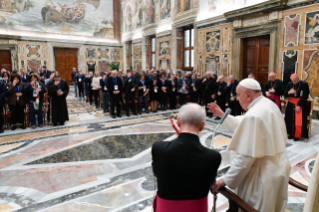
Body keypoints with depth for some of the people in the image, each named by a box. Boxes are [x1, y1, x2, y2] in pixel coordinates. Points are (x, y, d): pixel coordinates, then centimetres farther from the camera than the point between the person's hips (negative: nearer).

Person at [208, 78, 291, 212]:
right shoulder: (269, 105, 2)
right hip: (278, 168, 9)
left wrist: (226, 180, -18)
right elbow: (244, 126, 12)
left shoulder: (253, 116, -26)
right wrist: (222, 114, 14)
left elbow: (245, 157, -27)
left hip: (264, 177, -9)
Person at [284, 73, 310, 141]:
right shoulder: (289, 84, -1)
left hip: (300, 105, -3)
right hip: (291, 104, 4)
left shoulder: (304, 84, -11)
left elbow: (305, 97, -11)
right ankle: (291, 133, 20)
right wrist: (289, 92, -22)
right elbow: (285, 95, 1)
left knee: (298, 121, -4)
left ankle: (297, 135, 10)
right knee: (290, 120, 5)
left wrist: (299, 106, -16)